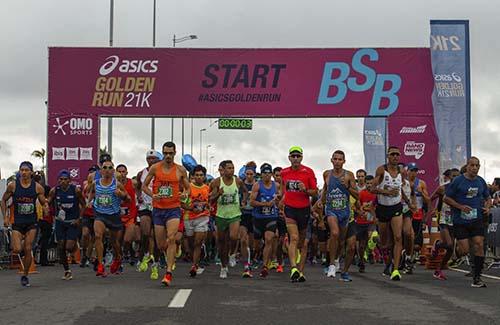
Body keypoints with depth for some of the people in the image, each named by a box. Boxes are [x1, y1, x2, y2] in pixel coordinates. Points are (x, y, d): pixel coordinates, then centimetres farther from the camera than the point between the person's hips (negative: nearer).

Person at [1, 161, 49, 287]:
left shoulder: (37, 187, -3)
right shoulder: (12, 186, -4)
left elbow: (44, 203, 6)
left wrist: (45, 207, -19)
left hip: (31, 222, 0)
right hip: (17, 222, 0)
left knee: (28, 250, -2)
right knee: (17, 250, -14)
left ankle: (25, 275, 14)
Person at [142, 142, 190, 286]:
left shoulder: (181, 170, 2)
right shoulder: (155, 168, 2)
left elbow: (188, 188, 11)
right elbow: (144, 186, 8)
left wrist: (185, 195, -12)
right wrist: (152, 195, -11)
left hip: (173, 209, -2)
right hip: (158, 209, 2)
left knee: (171, 239, -19)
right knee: (160, 245, 6)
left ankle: (168, 273, -16)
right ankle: (171, 256, 41)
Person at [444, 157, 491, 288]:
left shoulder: (481, 181, 8)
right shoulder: (458, 181, -5)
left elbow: (488, 198, 22)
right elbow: (446, 198, -3)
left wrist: (487, 207, 1)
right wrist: (461, 206, -15)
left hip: (477, 219, 4)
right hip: (460, 220, -3)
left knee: (479, 245, -9)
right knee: (464, 250, -8)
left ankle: (477, 277, -1)